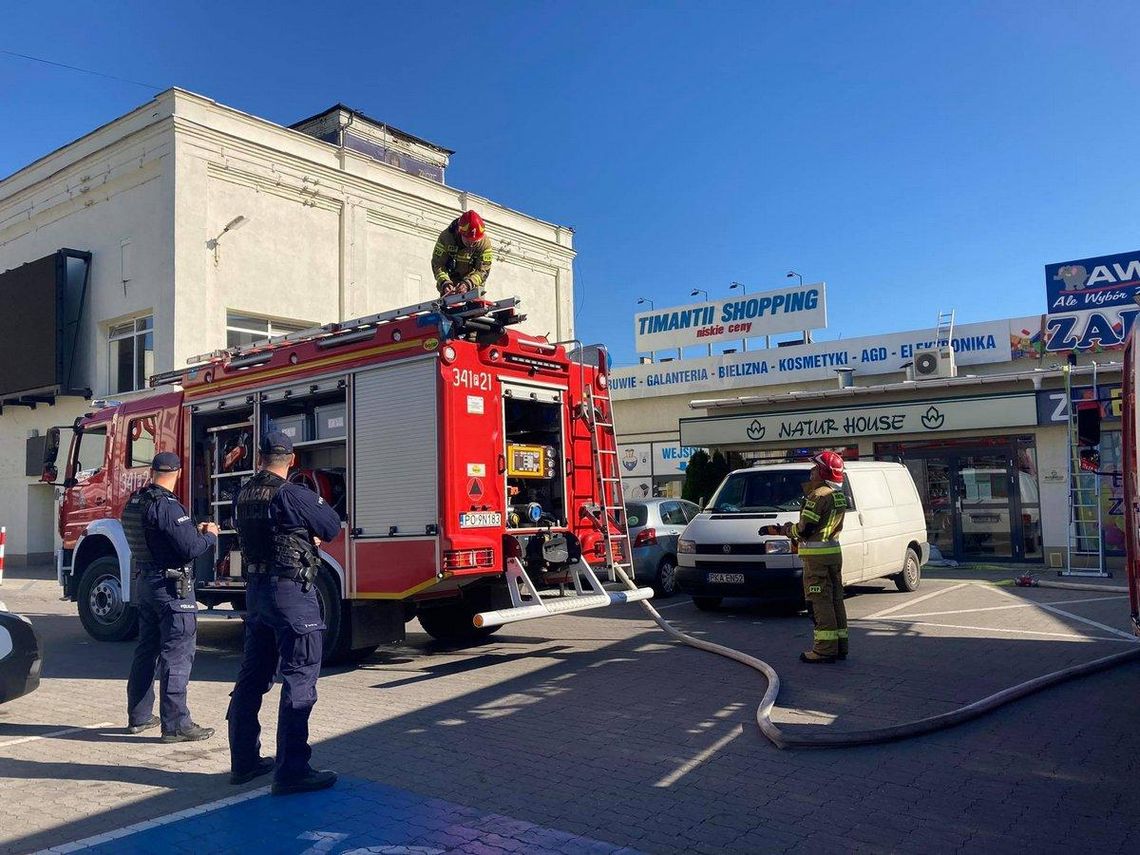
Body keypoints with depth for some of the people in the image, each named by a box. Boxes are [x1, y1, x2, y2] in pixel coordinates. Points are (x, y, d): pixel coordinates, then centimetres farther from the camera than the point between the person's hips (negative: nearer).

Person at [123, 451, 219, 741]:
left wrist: (195, 530, 18)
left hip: (144, 583, 9)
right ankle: (175, 725, -1)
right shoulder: (167, 505, -20)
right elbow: (191, 548, -23)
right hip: (172, 586, -9)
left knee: (146, 650, 18)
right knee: (177, 654, -4)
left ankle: (139, 716, 28)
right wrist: (210, 535, -4)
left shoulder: (134, 503, 9)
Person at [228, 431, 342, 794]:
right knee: (300, 678, -4)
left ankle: (244, 760, 26)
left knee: (252, 676, 16)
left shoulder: (244, 496, 7)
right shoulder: (292, 495, -16)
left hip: (255, 589, 8)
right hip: (291, 590, -8)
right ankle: (291, 771, -3)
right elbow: (332, 526, -5)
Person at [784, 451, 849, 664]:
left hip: (816, 555, -9)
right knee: (835, 599, 14)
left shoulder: (819, 495, -17)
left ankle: (825, 648, -5)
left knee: (820, 601, -6)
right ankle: (840, 644, 21)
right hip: (834, 551, 9)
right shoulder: (839, 496, 13)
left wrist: (788, 529, 0)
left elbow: (805, 529, -18)